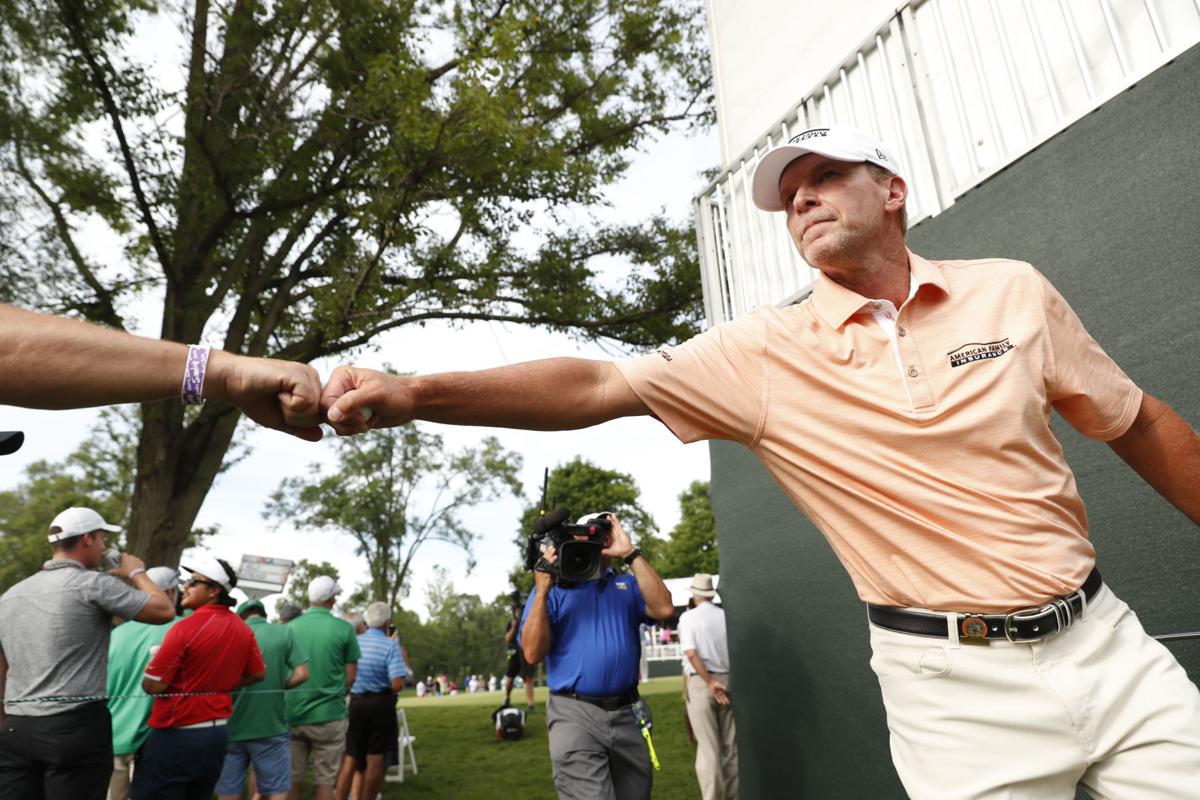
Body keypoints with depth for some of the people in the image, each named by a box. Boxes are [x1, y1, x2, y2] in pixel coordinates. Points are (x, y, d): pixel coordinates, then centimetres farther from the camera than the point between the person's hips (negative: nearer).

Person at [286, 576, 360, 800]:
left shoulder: (290, 627, 1)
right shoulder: (344, 629, -8)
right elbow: (350, 677, -4)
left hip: (292, 714, 3)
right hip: (328, 715, -3)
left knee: (291, 780, 13)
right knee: (324, 781, 7)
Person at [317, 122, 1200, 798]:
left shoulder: (1015, 291, -1)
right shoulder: (764, 353, -8)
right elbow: (597, 385, -16)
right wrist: (414, 393, -25)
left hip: (1105, 638, 3)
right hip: (953, 680, -2)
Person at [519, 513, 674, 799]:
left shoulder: (628, 585, 13)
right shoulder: (553, 586, 4)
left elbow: (663, 608, -8)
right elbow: (533, 653, -5)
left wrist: (631, 553, -9)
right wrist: (542, 591, -14)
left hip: (627, 713, 4)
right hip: (576, 714, -4)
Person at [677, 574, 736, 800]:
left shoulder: (688, 617, -5)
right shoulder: (726, 615, 4)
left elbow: (691, 654, -16)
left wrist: (710, 682, -12)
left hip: (700, 682, -3)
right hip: (727, 680, 4)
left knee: (708, 745, 2)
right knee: (730, 744, 13)